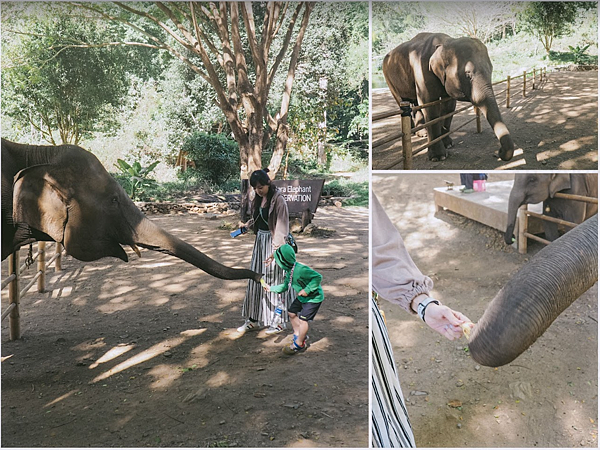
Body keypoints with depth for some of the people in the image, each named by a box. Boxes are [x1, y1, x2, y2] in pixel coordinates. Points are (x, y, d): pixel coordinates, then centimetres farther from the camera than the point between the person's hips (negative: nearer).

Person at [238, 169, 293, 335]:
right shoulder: (258, 199, 7)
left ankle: (279, 321, 15)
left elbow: (281, 228, -20)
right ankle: (253, 319, 22)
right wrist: (248, 224, 4)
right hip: (260, 241, 8)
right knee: (255, 280, 11)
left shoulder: (278, 200, -17)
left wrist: (275, 250, -26)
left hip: (273, 242, -8)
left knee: (274, 281, 1)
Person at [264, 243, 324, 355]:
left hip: (314, 297, -10)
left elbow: (318, 277, -31)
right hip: (302, 297, 10)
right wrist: (271, 288, 16)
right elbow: (285, 286, 13)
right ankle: (299, 335, 34)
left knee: (303, 319, -9)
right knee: (292, 313, 16)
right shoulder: (289, 271, -2)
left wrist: (307, 290, -32)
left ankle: (299, 344, 8)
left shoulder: (301, 269, -32)